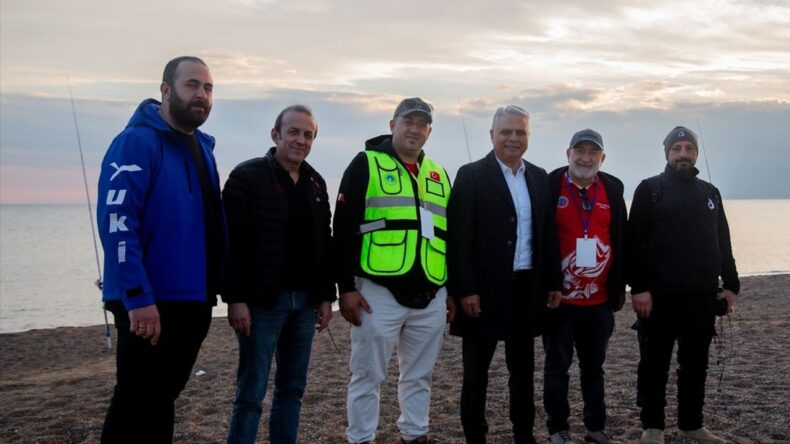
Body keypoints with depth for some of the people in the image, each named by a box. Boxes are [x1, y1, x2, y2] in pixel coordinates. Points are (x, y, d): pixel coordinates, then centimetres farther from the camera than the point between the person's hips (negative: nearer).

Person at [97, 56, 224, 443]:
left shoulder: (202, 148, 14)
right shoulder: (137, 141, -12)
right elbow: (116, 222, -21)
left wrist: (219, 287, 14)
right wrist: (138, 297, -25)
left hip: (193, 299, 8)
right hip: (149, 302, -8)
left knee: (162, 399, 17)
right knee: (136, 403, 0)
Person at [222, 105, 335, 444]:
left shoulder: (316, 183, 12)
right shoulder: (247, 176, -7)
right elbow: (232, 243, -12)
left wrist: (326, 296, 10)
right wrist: (235, 299, -17)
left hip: (305, 301, 6)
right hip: (262, 301, -6)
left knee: (293, 387, 12)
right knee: (251, 391, -1)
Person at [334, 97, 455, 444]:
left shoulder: (438, 175, 17)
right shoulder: (366, 164, 0)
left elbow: (449, 235, 21)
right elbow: (344, 229, -6)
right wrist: (346, 287, -11)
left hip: (431, 297, 5)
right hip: (379, 293, -5)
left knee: (419, 375, 14)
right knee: (368, 375, 2)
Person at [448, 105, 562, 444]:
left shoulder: (539, 177, 10)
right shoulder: (471, 175, -7)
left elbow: (548, 234, 11)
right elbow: (459, 237, -11)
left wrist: (554, 282, 7)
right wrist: (465, 289, -16)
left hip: (527, 288, 5)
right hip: (485, 289, -5)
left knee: (523, 368, 15)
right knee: (477, 371, 5)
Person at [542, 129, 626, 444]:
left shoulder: (612, 190, 6)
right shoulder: (551, 187, -6)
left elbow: (621, 240, 11)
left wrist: (619, 287, 9)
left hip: (599, 299, 4)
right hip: (560, 297, -3)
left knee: (594, 365, 14)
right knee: (557, 366, 6)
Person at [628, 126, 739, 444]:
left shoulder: (709, 193, 15)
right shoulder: (650, 189, -1)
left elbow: (723, 244, 17)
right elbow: (634, 243, -7)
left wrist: (731, 285, 9)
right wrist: (639, 287, -15)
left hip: (702, 296, 5)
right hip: (659, 295, -4)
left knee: (696, 365, 11)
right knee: (654, 364, 3)